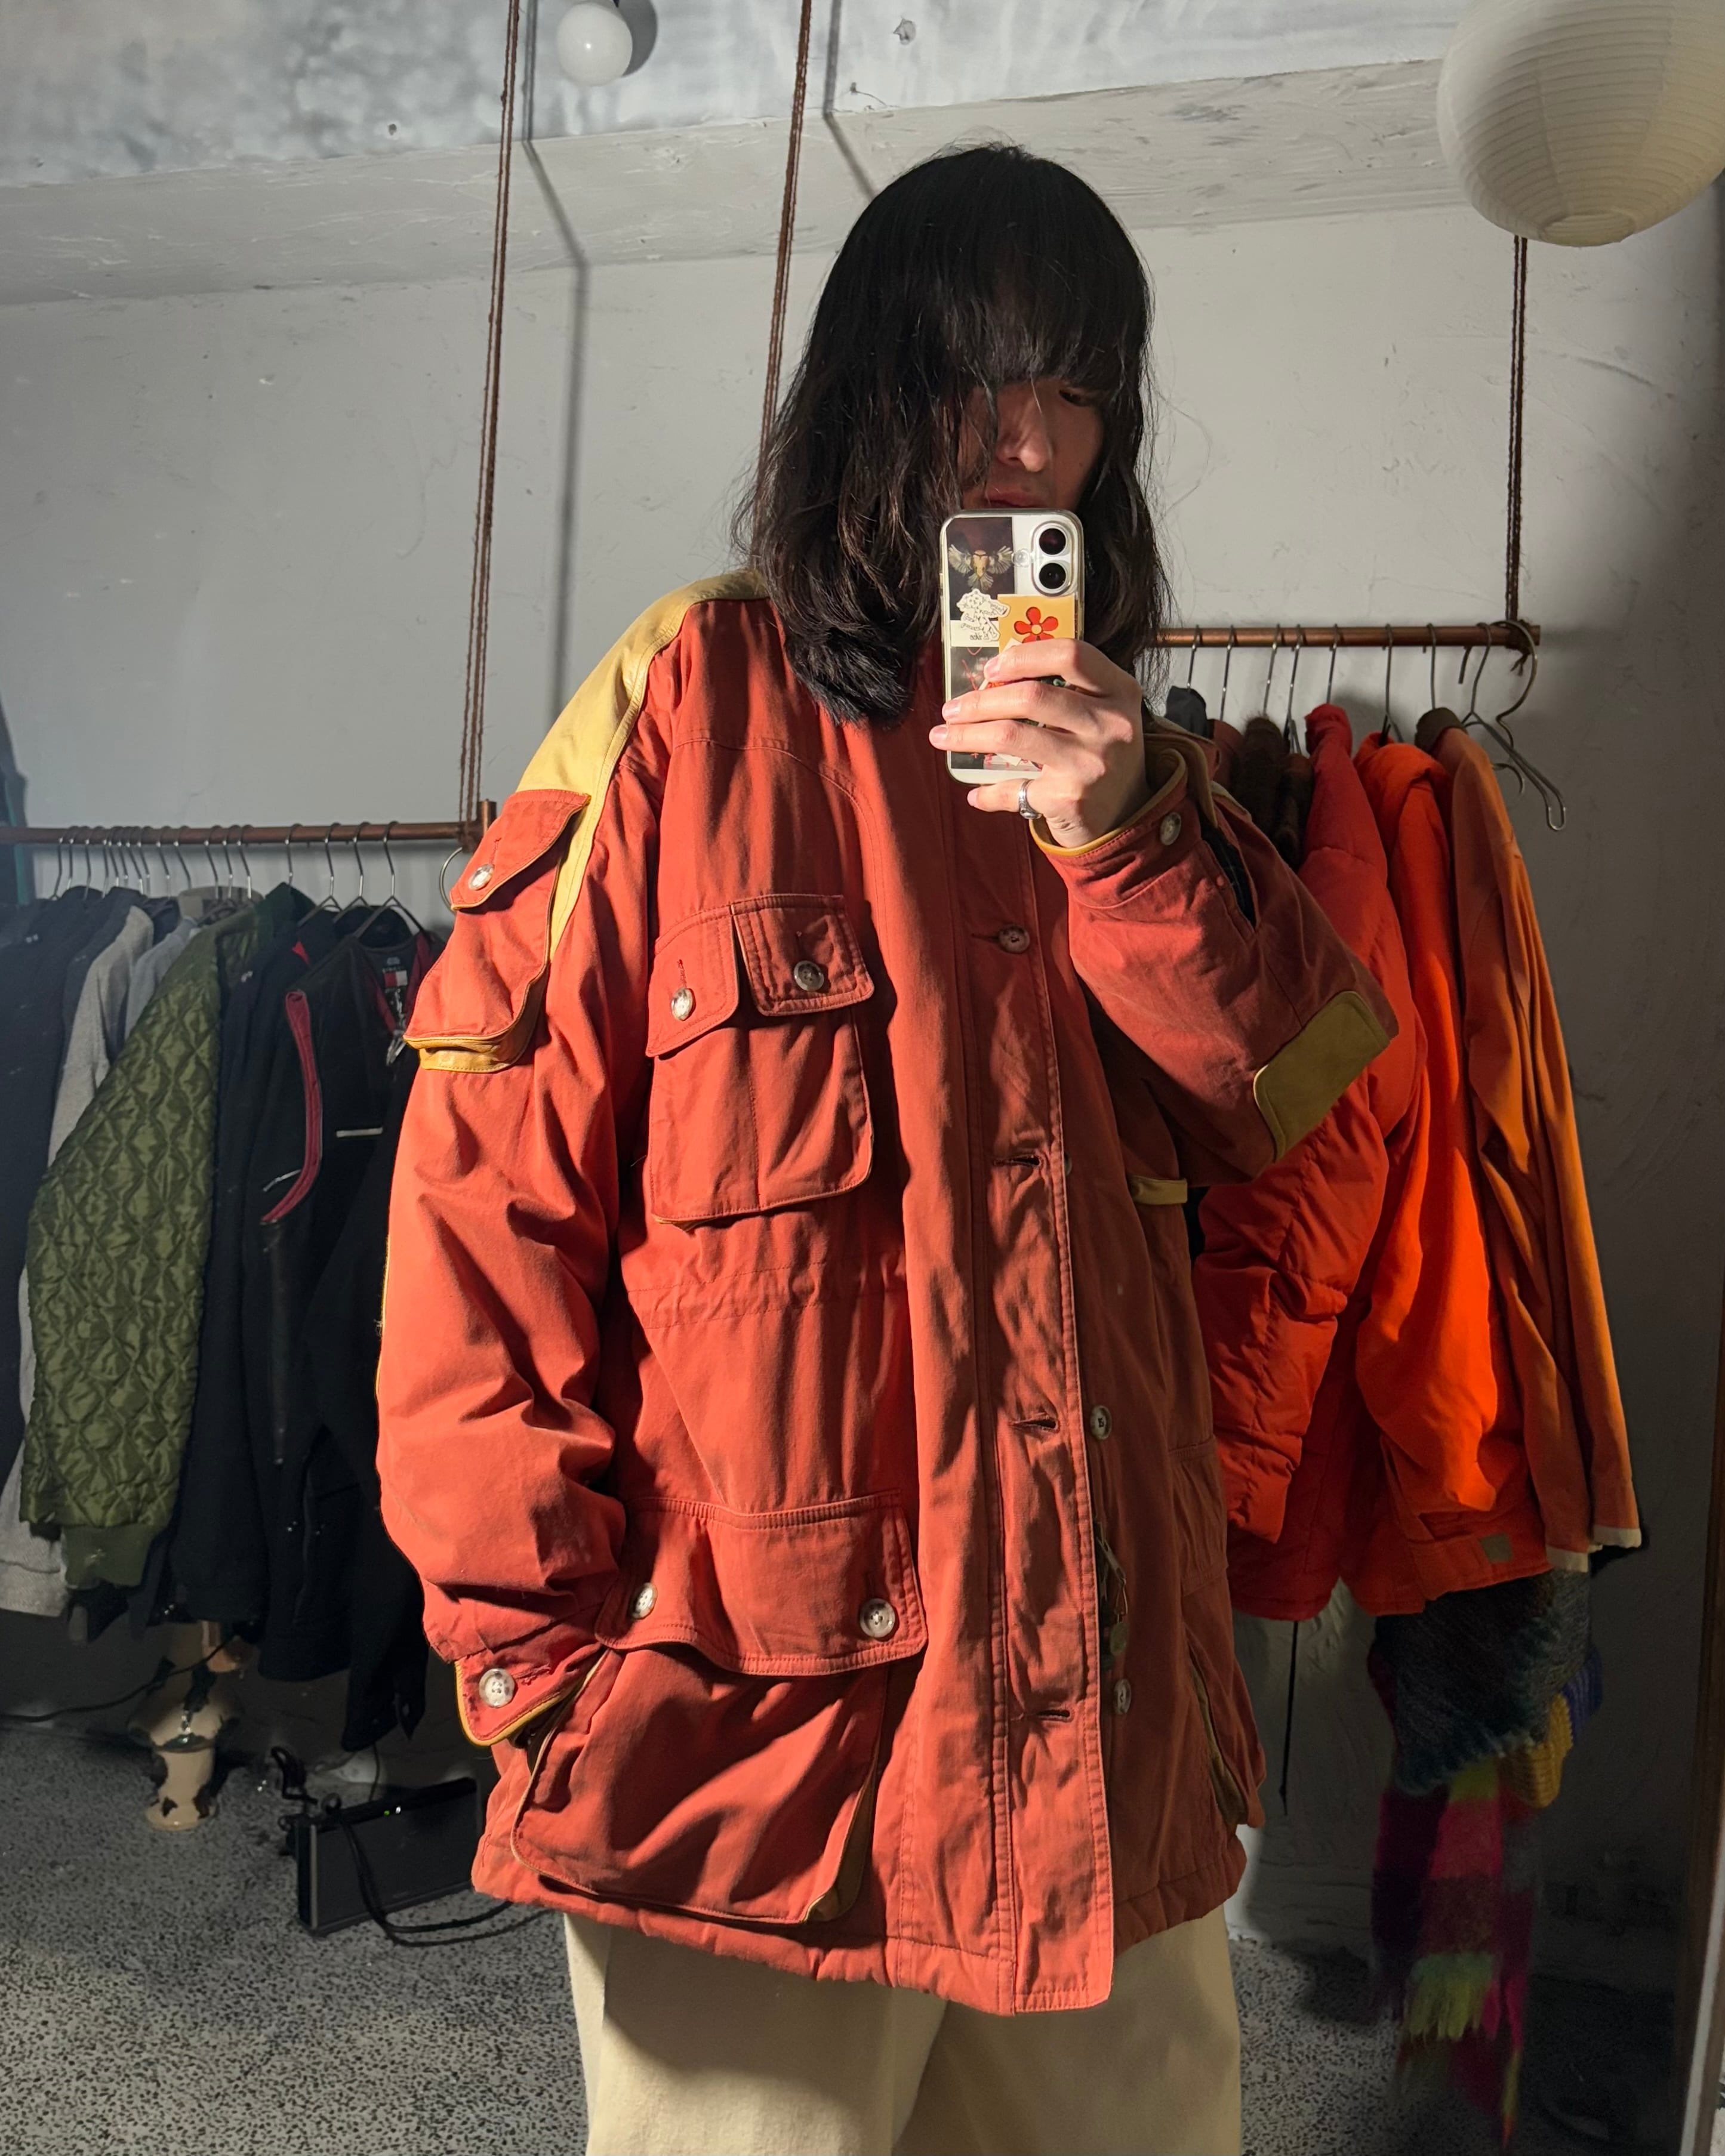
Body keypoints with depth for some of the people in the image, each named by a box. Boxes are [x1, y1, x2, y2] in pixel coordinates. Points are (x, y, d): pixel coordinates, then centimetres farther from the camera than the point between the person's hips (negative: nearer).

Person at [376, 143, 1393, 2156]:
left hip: (1102, 1691, 6)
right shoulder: (696, 701, -6)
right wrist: (539, 1641, -11)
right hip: (758, 1695, -5)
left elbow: (1302, 1102, 0)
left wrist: (1134, 841, -16)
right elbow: (491, 1182, -10)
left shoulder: (1115, 742, 10)